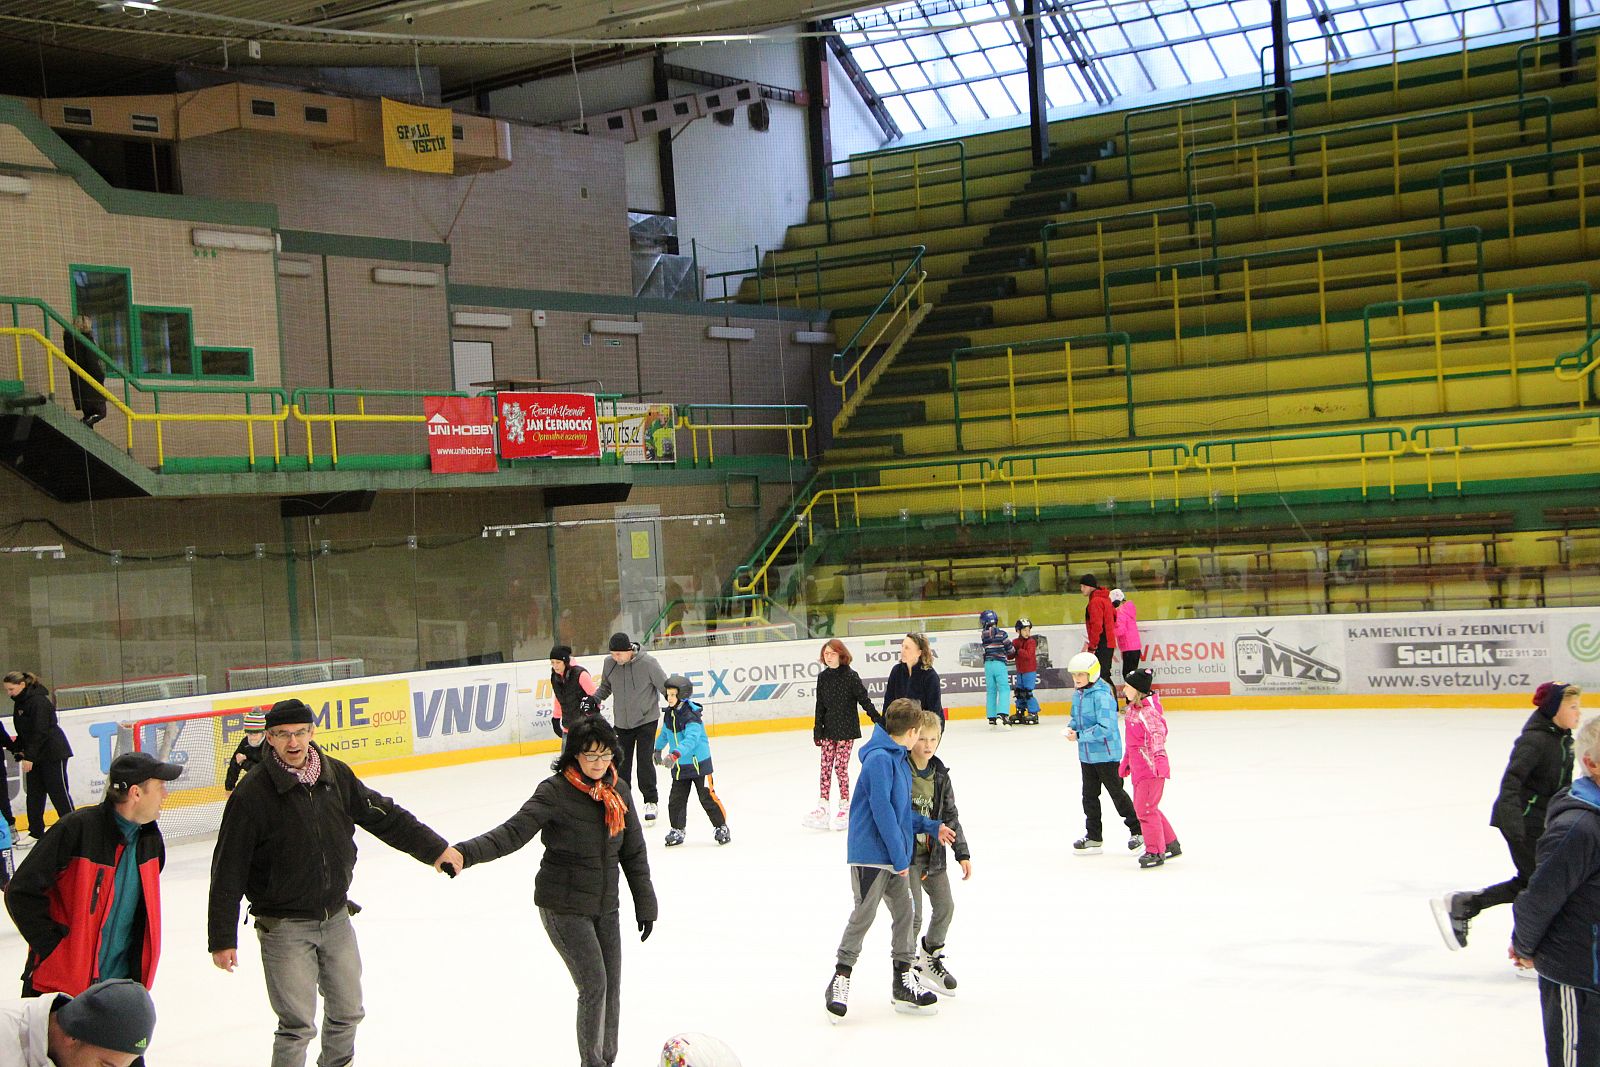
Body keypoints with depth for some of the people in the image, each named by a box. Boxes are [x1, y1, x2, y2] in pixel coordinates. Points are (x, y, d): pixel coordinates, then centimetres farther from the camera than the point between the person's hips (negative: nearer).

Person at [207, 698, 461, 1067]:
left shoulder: (336, 775, -2)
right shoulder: (252, 794, -17)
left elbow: (384, 816, 10)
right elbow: (228, 871, -14)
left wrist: (434, 848, 10)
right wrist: (222, 939, -13)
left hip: (336, 918, 5)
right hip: (284, 926, -5)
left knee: (347, 1011, 19)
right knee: (297, 1025, -5)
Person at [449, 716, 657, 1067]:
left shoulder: (617, 790, 2)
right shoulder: (555, 792, -16)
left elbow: (634, 852, 9)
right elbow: (514, 831, -26)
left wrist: (645, 903, 11)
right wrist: (466, 852, -42)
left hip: (606, 906, 6)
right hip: (564, 906, -6)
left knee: (612, 987, 11)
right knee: (594, 986, -8)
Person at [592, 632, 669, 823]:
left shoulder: (647, 663, -18)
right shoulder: (610, 664, -5)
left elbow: (666, 687, -9)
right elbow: (605, 687, 13)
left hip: (646, 719, -4)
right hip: (622, 722, 4)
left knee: (644, 761, -7)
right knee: (621, 762, 7)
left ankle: (650, 802, 5)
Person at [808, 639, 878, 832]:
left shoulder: (850, 675, -10)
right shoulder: (823, 677, 6)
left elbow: (864, 699, -9)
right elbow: (820, 706, 11)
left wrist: (878, 719, -12)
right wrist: (817, 731, 9)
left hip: (847, 729, -5)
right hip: (829, 729, 5)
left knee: (840, 767, -5)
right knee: (825, 767, 3)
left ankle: (845, 807, 8)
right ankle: (823, 808, 6)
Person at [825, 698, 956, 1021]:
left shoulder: (898, 759, 13)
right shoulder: (880, 759, -18)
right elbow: (882, 810, -21)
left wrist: (932, 827, 17)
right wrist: (900, 857, -18)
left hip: (894, 856, 9)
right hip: (871, 854, -9)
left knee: (904, 912, 10)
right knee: (864, 914, -5)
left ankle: (904, 979, 19)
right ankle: (840, 979, 6)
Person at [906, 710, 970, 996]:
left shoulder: (940, 774, 4)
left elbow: (951, 816, 10)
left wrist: (962, 853, 8)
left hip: (933, 854, 6)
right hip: (905, 854, -6)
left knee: (945, 906, 12)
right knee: (912, 914, -8)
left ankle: (931, 957, 34)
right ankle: (907, 968, 9)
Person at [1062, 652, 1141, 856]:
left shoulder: (1102, 695, -23)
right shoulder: (1077, 694, 6)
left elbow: (1105, 728, -28)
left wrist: (1079, 736, -24)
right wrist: (1071, 728, -2)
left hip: (1106, 753, -8)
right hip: (1086, 755, 8)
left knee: (1116, 792, 3)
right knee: (1089, 795, 12)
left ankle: (1137, 831, 18)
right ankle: (1093, 837, 21)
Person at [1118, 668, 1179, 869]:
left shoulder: (1148, 711, -18)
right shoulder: (1133, 709, 12)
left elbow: (1157, 733, -32)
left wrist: (1159, 755, -47)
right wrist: (1126, 761, 30)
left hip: (1151, 767, -10)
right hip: (1139, 768, 10)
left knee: (1145, 808, -7)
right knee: (1142, 807, 17)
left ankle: (1155, 851, 3)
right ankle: (1171, 844, 28)